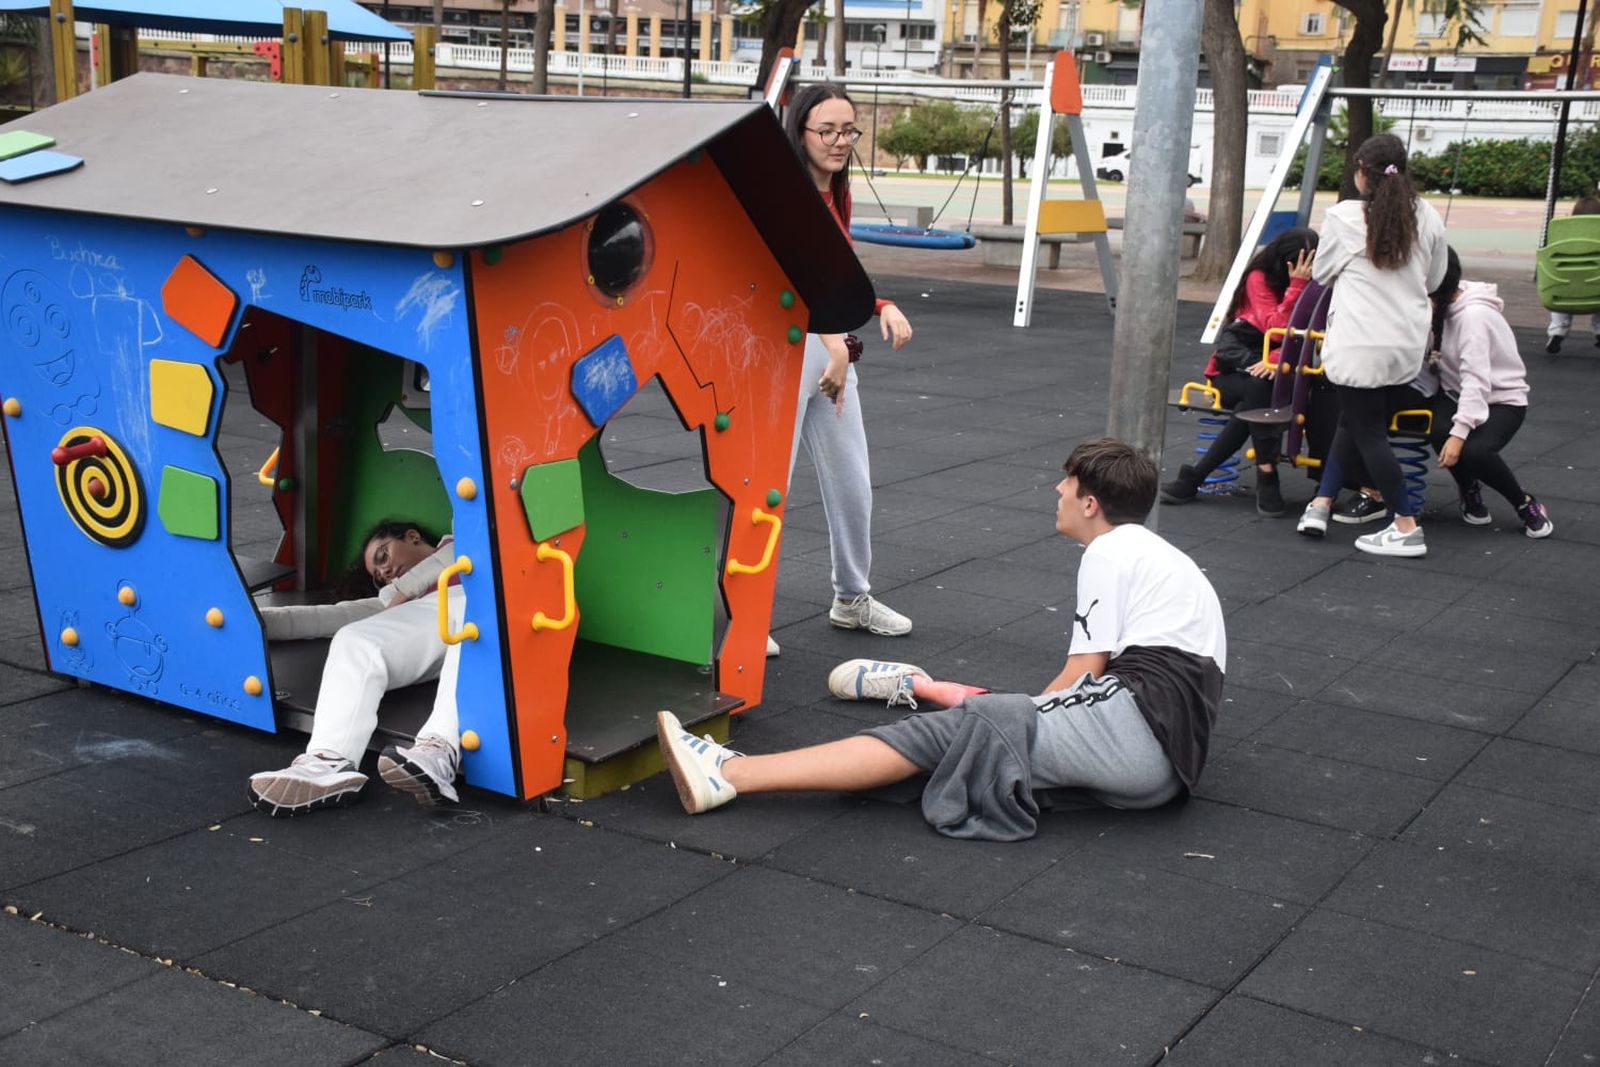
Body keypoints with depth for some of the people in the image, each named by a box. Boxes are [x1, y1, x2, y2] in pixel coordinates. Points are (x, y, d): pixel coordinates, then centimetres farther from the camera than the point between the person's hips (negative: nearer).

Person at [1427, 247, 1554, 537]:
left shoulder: (1473, 315, -25)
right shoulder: (1445, 305, 1)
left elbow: (1476, 379, -32)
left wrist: (1459, 431, -39)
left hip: (1502, 400, -6)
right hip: (1458, 393, 6)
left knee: (1474, 451, -33)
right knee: (1438, 430, -27)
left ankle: (1526, 505, -7)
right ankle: (1470, 491, 1)